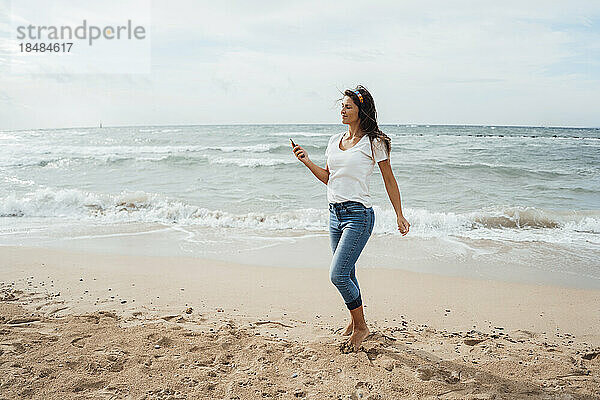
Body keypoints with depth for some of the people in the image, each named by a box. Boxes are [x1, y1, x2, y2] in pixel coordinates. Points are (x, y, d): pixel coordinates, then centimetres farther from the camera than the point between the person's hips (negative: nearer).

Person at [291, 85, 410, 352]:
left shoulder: (373, 142, -5)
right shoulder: (335, 141, 12)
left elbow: (389, 180, 0)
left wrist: (400, 216, 0)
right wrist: (307, 161, 3)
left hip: (358, 215, -7)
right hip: (335, 214, 7)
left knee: (338, 274, -13)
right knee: (346, 274, 16)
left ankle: (360, 327, 7)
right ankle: (356, 320, 36)